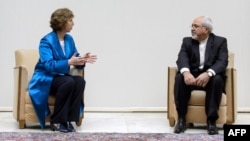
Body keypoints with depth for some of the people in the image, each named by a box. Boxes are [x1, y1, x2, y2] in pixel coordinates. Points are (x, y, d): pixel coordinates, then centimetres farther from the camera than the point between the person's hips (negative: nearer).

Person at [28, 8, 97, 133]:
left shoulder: (69, 39, 5)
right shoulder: (46, 41, -15)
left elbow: (75, 60, 6)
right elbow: (49, 65, -26)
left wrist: (82, 60, -18)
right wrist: (69, 62, -36)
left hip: (62, 77, 6)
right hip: (45, 79, -6)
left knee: (80, 81, -24)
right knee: (68, 82, -34)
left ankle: (68, 120, -19)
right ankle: (56, 121, -22)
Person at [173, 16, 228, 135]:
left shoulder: (220, 41, 1)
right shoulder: (187, 41, 7)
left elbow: (222, 62, -14)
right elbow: (182, 59, -11)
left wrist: (208, 73, -36)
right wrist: (186, 72, -35)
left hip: (211, 78, -2)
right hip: (191, 77, 2)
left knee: (217, 79, -35)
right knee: (179, 77, -30)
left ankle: (211, 120, -26)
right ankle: (181, 118, -21)